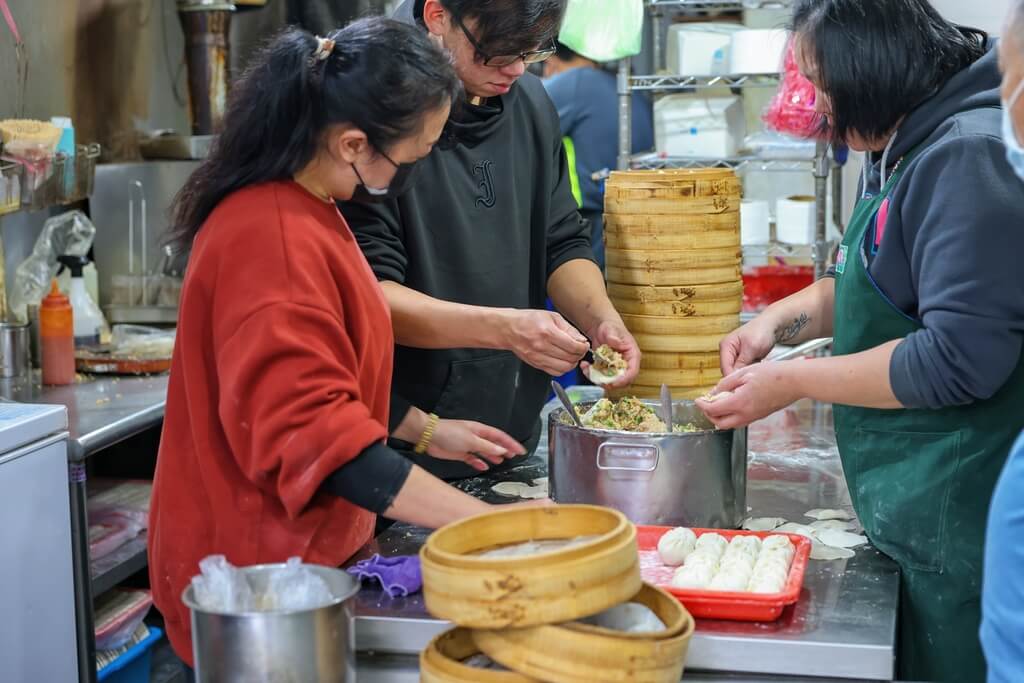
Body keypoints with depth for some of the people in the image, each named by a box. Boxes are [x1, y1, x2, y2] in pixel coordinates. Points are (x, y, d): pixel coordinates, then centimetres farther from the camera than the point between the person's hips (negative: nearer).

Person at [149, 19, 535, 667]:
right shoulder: (272, 240, -27)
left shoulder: (302, 212, 5)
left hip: (300, 550, 9)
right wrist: (485, 521, -32)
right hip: (260, 576, -9)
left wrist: (424, 431, 14)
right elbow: (314, 434, -31)